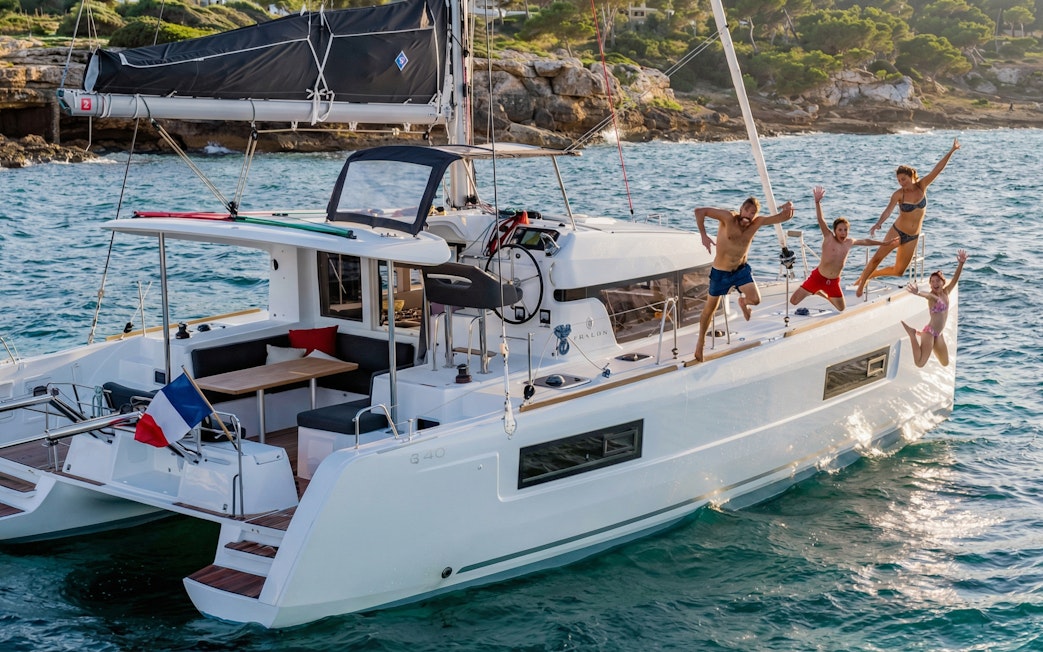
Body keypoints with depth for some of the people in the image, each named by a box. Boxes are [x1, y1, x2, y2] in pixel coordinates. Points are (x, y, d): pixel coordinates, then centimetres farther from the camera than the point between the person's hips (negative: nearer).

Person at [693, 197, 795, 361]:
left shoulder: (757, 222, -13)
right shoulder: (728, 217, -26)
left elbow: (784, 217, -11)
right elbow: (700, 211, -30)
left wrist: (788, 209, -35)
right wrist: (703, 236, -40)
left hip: (742, 269, 3)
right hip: (720, 272, -3)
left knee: (755, 300, -16)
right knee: (710, 308, 10)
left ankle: (743, 301, 25)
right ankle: (701, 342, 33)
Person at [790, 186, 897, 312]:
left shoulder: (849, 242, 1)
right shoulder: (829, 238, -13)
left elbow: (865, 241, 19)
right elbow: (821, 220, -26)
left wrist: (885, 243, 26)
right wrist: (817, 202, -40)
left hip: (834, 282, 5)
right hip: (818, 277, -5)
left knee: (842, 309, 14)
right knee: (793, 301, -12)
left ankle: (822, 293, 41)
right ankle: (812, 290, 22)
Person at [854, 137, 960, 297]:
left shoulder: (921, 186, -6)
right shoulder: (898, 194, -13)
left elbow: (938, 169, -10)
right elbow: (888, 210, -27)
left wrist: (951, 151, -15)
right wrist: (878, 224, -46)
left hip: (913, 237, 3)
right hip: (897, 232, -3)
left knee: (898, 271, 7)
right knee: (877, 257, -17)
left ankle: (871, 275, 29)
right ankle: (861, 281, -1)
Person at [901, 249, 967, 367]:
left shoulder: (946, 292, 4)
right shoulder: (932, 296, -17)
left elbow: (955, 278, -5)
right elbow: (927, 295, -41)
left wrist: (961, 264, -21)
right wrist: (918, 293, -65)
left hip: (938, 334, 8)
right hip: (930, 332, -8)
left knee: (945, 363, 20)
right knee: (920, 363, -18)